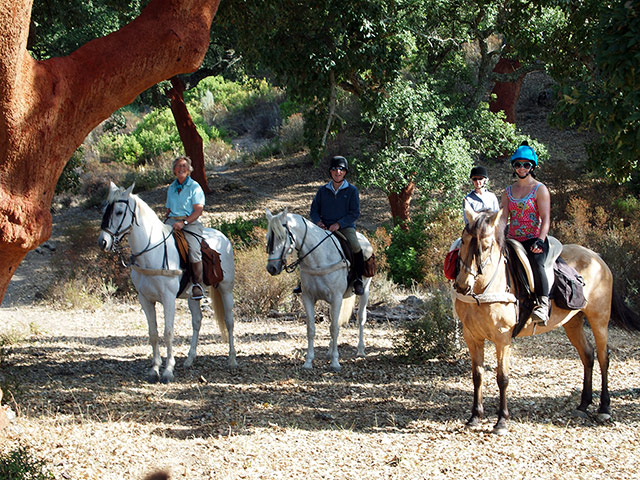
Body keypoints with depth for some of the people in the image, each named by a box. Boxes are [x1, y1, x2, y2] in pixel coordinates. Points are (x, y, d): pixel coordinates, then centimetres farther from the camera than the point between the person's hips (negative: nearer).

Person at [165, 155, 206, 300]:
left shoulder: (194, 187, 2)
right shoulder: (171, 188, 20)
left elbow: (198, 211, -7)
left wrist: (183, 223, -19)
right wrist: (165, 222, 7)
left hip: (191, 223, -5)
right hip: (172, 222, 5)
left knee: (194, 250, -31)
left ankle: (197, 284, -18)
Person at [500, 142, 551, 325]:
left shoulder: (540, 189, 3)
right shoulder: (508, 192, 17)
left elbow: (546, 219, -5)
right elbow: (504, 218, 12)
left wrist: (540, 241, -21)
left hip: (534, 240, -5)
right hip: (512, 240, 5)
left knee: (536, 262, -36)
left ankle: (542, 306, -39)